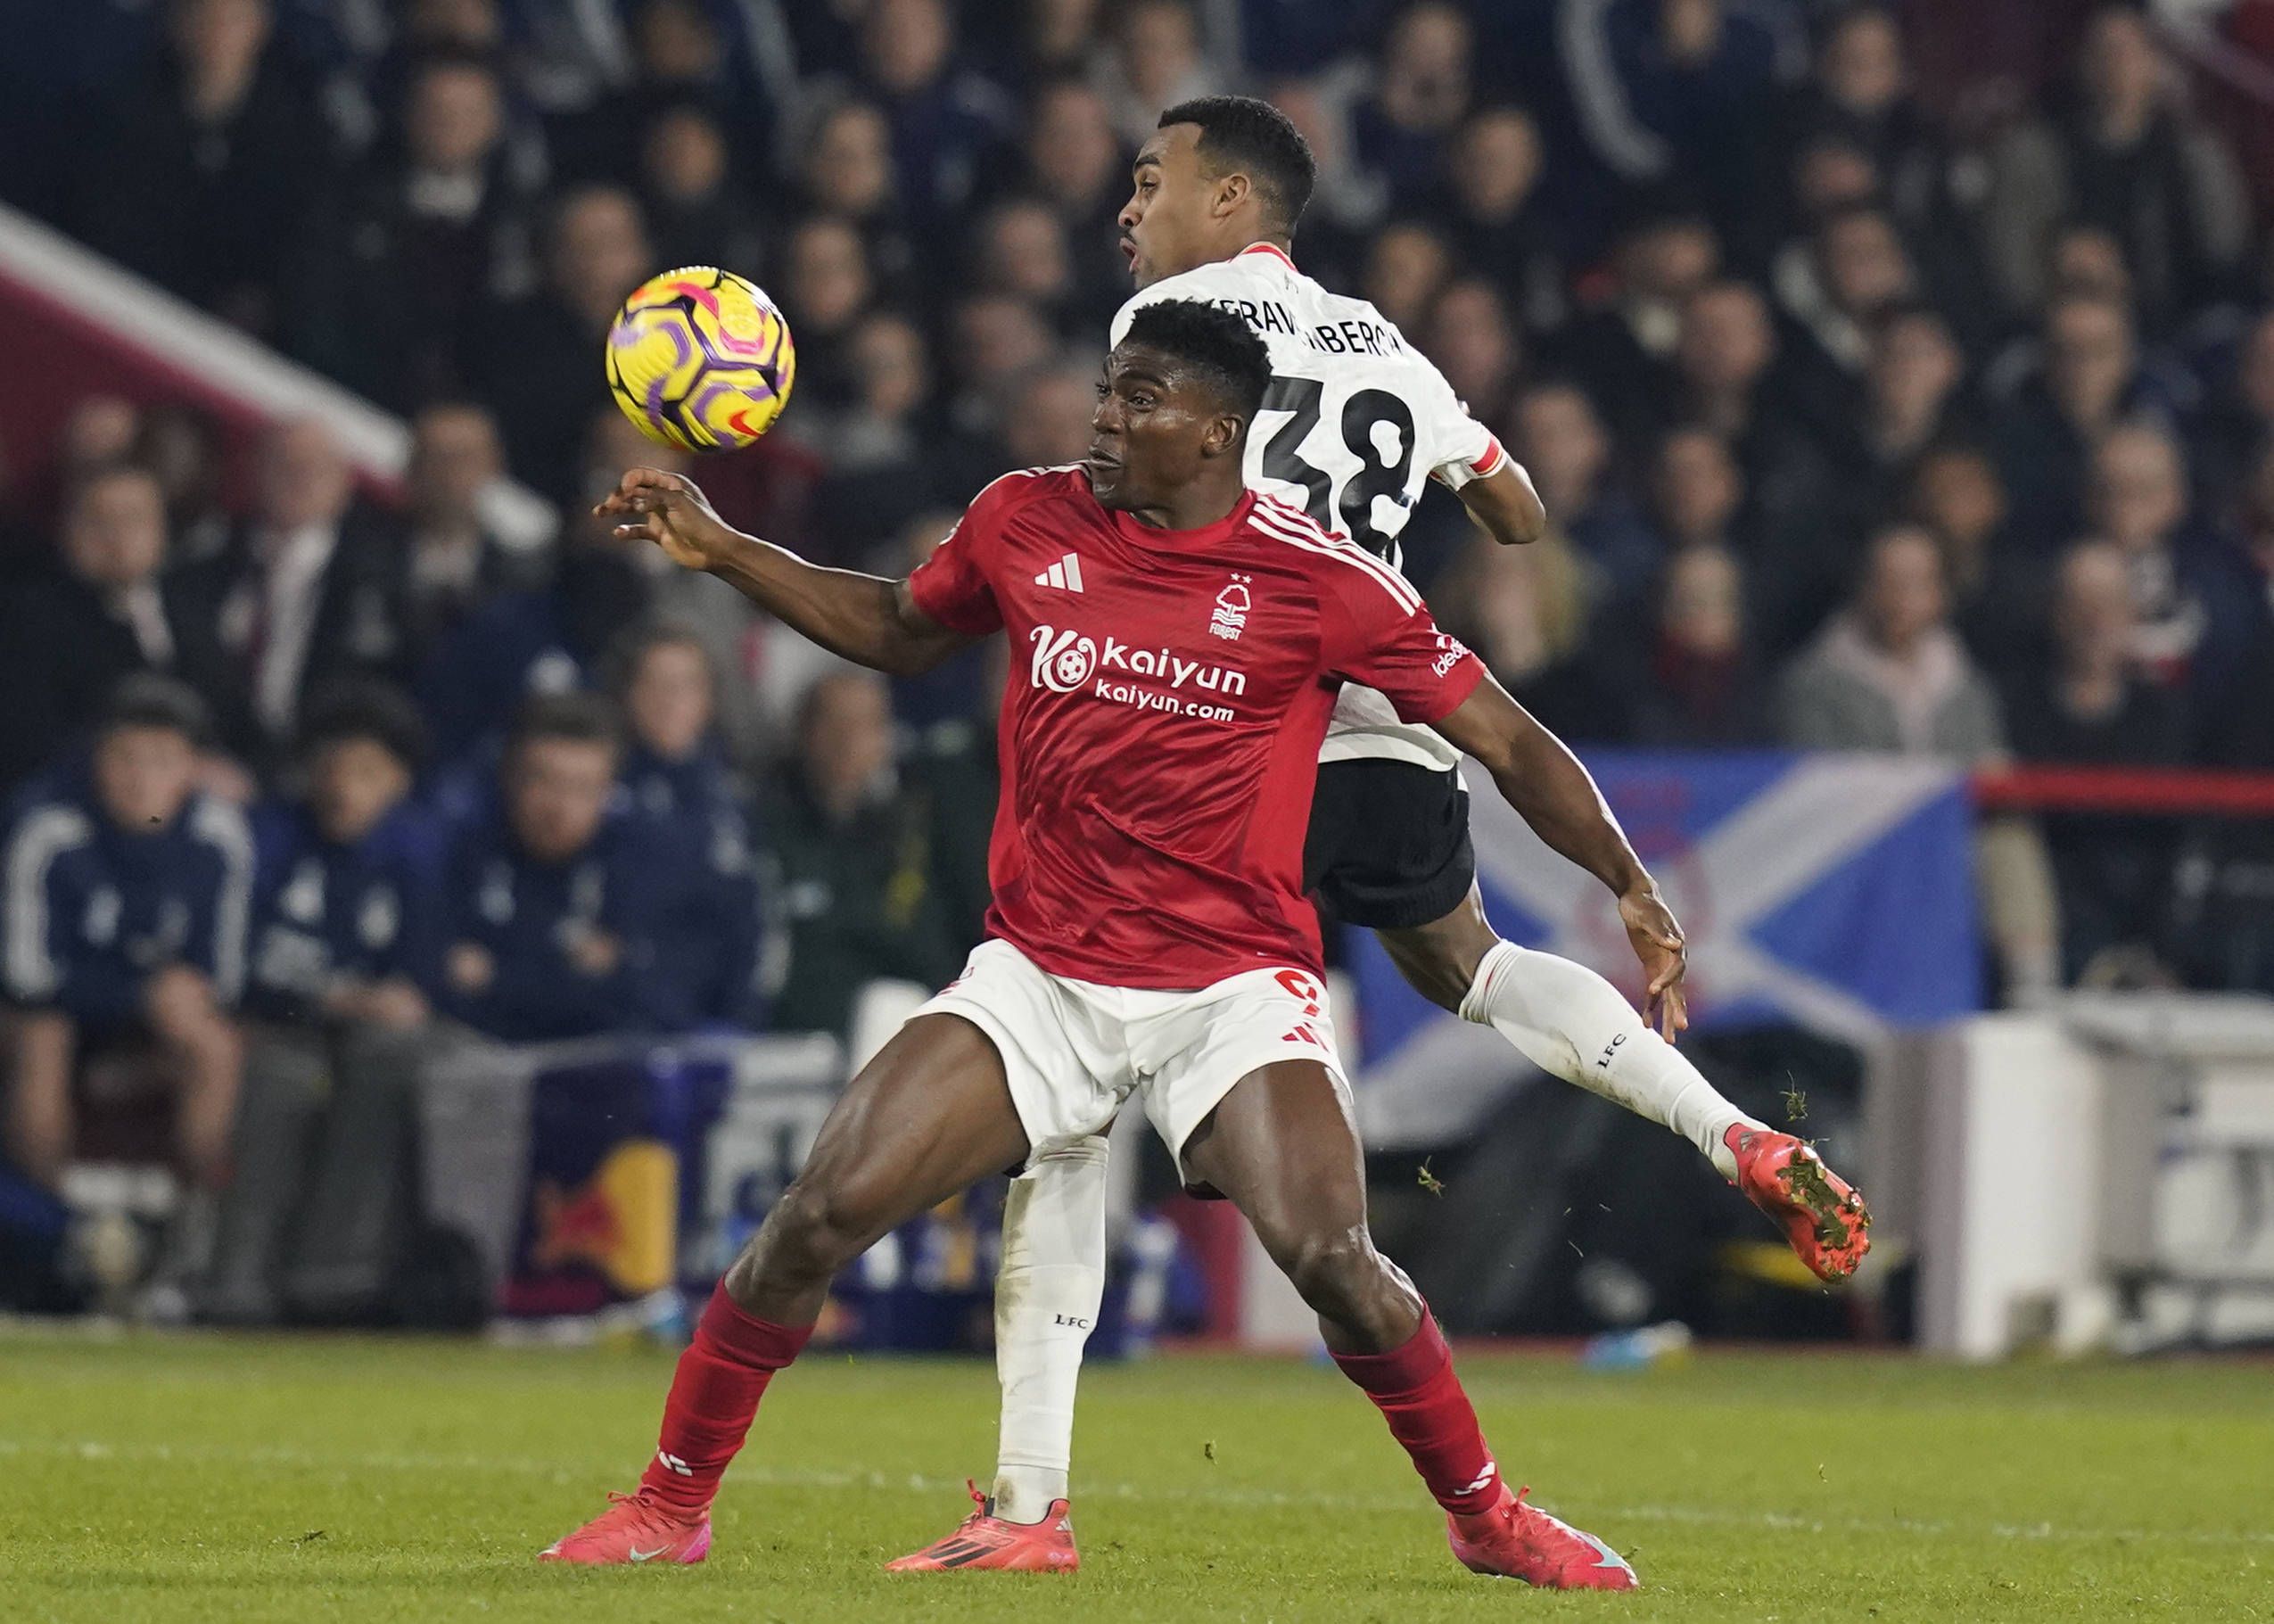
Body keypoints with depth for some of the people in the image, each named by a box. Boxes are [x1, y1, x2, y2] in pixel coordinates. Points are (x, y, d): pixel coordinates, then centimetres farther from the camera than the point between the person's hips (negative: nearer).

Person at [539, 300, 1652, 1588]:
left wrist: (1632, 886, -12)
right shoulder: (1026, 522, 2)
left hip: (1234, 984, -3)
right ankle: (671, 1504, 5)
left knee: (1332, 1258, -23)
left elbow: (1503, 735, -3)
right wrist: (718, 550, 14)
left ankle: (1483, 1513, 1)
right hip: (1040, 973, 3)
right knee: (819, 1215, -11)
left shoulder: (1317, 579, -8)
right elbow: (900, 629, 23)